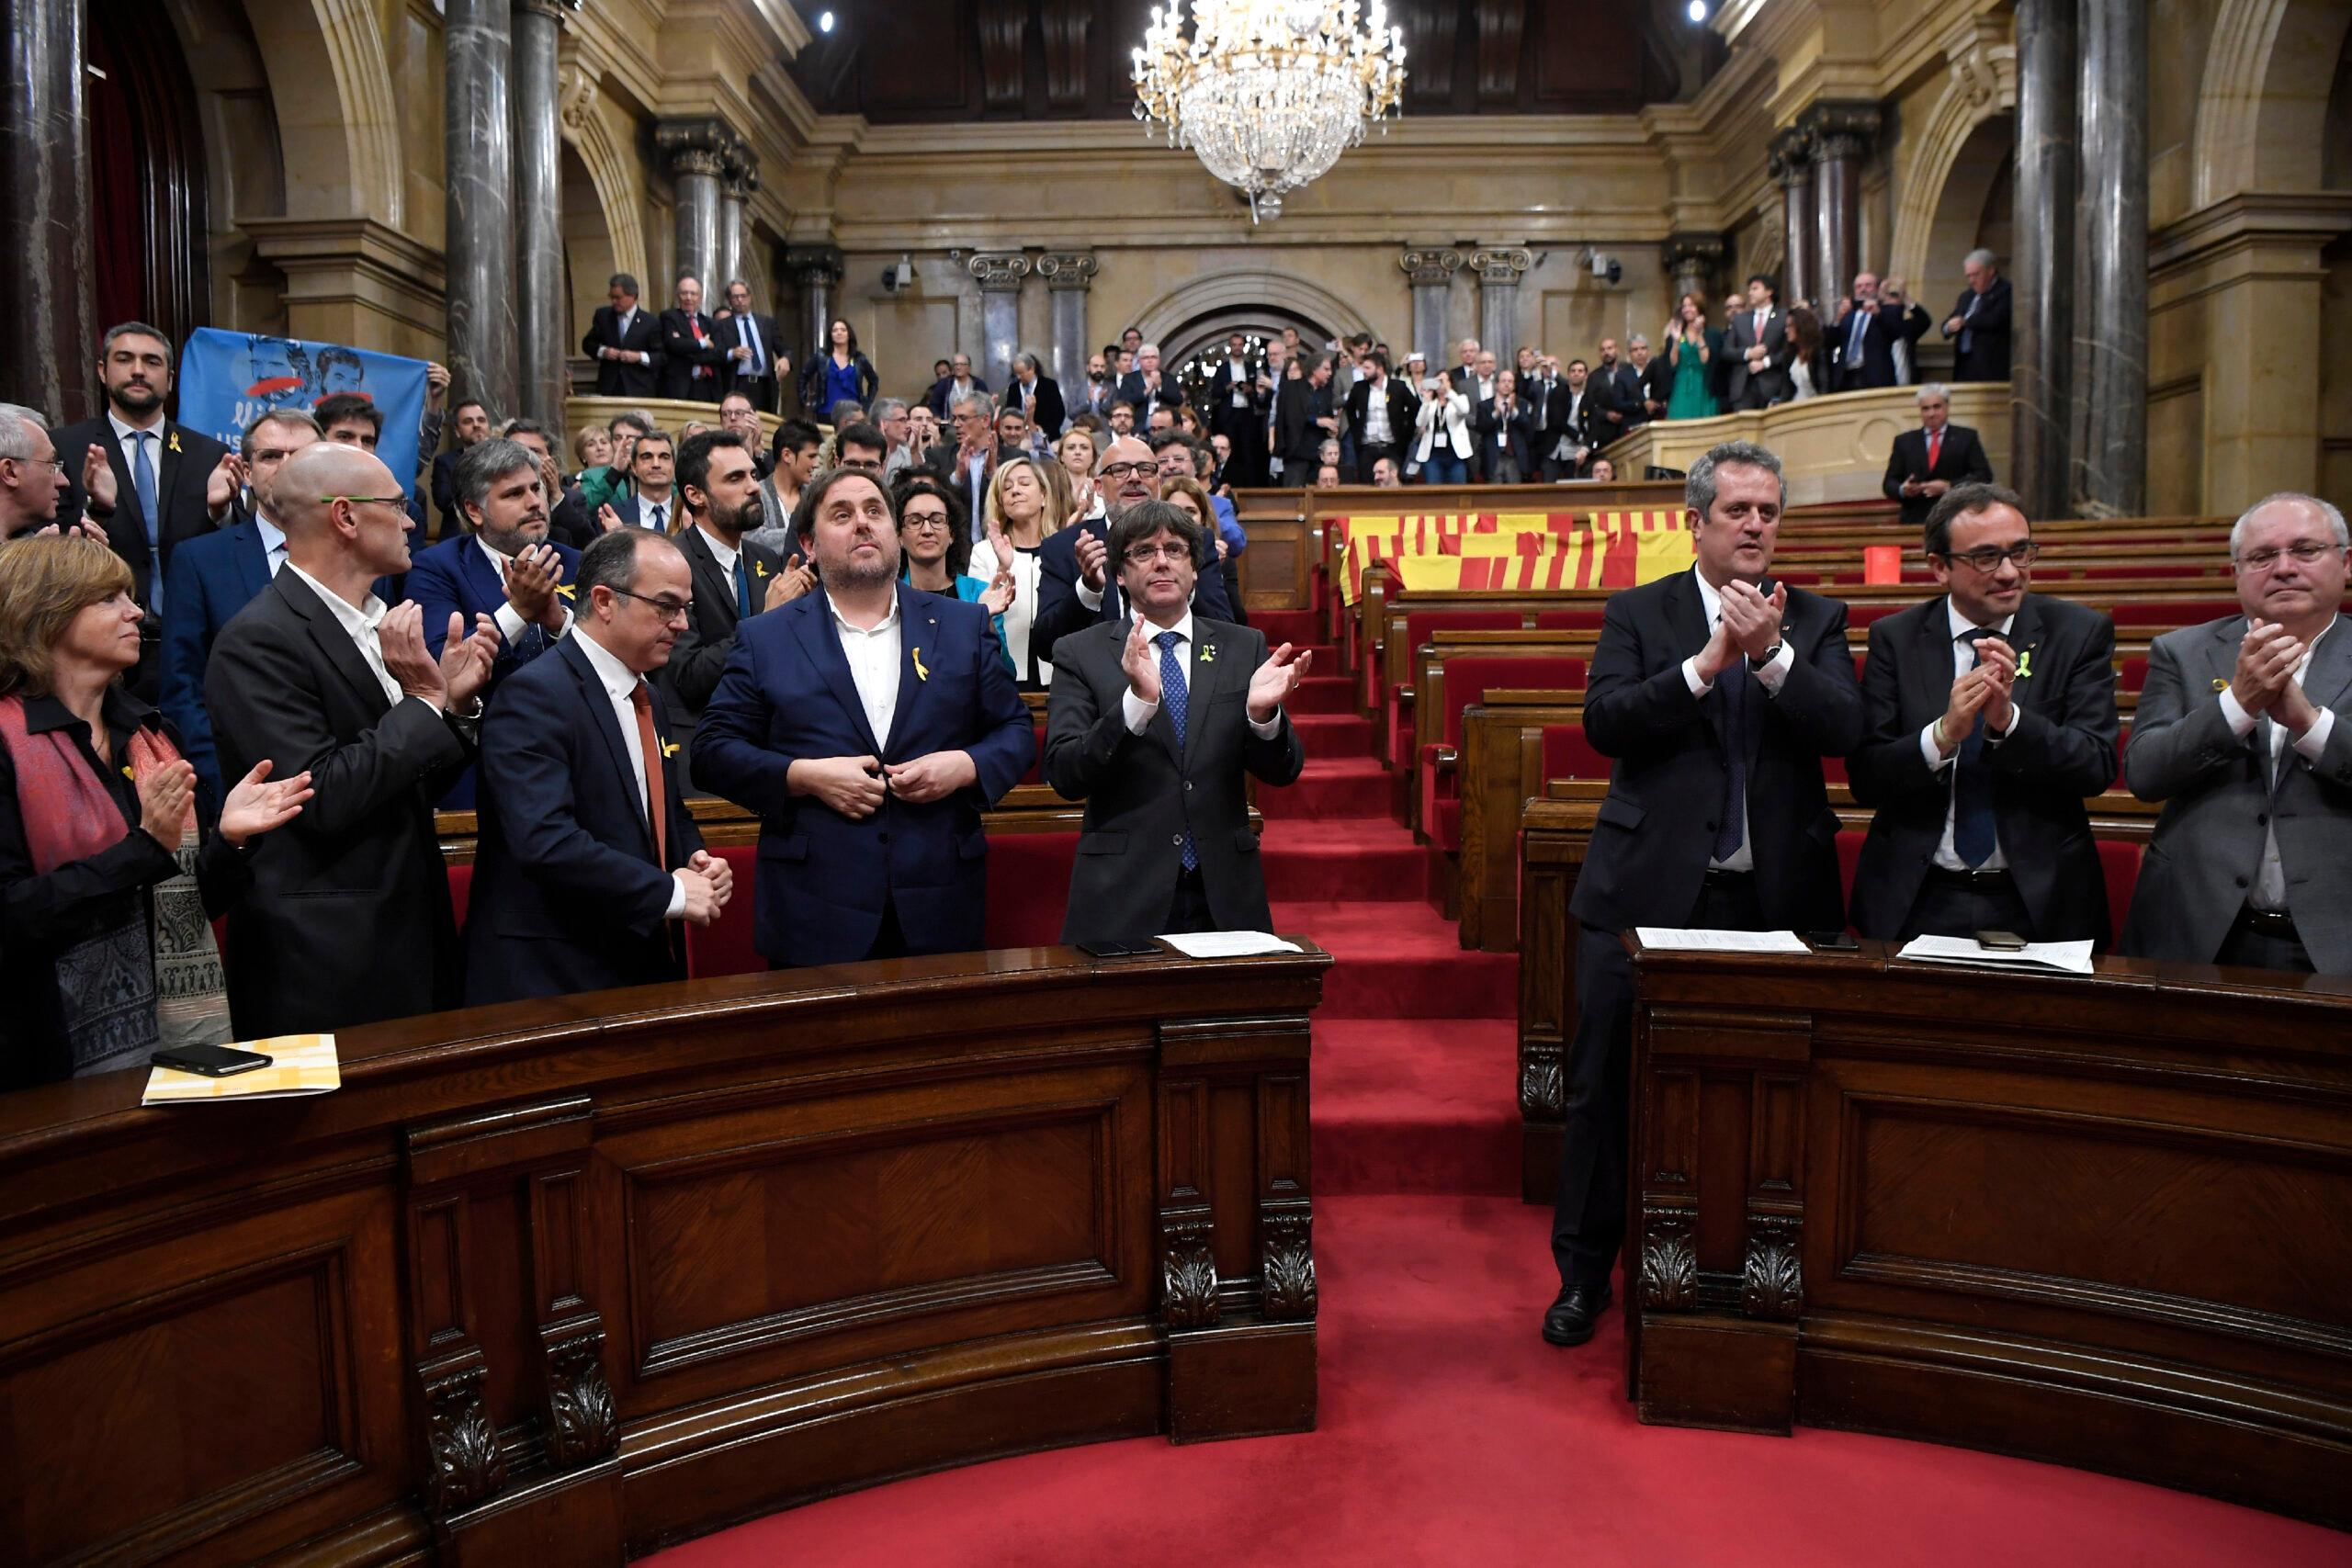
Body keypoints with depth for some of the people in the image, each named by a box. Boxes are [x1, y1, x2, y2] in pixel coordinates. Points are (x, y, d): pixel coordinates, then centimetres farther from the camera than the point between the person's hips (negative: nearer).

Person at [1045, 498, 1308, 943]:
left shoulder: (1244, 647, 6)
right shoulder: (1081, 653, 0)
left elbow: (1282, 771, 3)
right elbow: (1064, 776, -10)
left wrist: (1262, 712, -18)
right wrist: (1137, 702, -24)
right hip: (1122, 898, -2)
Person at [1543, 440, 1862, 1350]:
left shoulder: (1816, 621, 9)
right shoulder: (1638, 614, 4)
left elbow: (1844, 729, -6)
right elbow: (1604, 721, -11)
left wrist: (1771, 653, -19)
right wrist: (1708, 660, -18)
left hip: (1776, 898, 2)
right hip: (1650, 893, -1)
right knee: (1605, 1086, 3)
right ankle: (1584, 1274, 19)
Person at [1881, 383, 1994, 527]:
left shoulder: (1966, 437, 10)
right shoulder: (1904, 441, 14)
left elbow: (1984, 476, 2)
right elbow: (1889, 483, 11)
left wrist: (1949, 486, -12)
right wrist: (1902, 490, -12)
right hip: (1915, 520, 1)